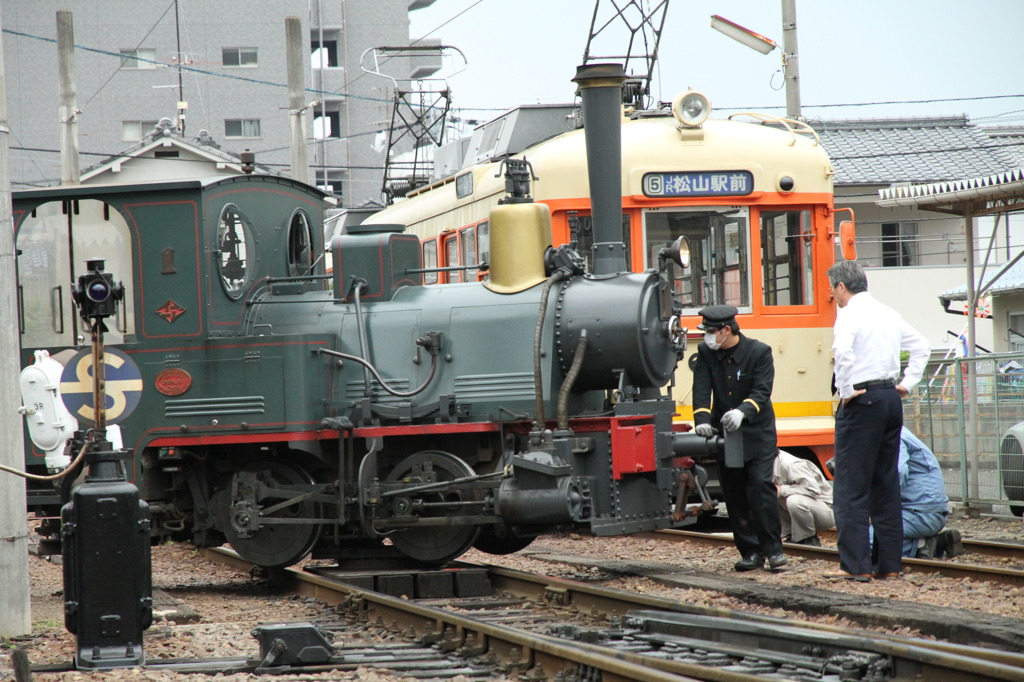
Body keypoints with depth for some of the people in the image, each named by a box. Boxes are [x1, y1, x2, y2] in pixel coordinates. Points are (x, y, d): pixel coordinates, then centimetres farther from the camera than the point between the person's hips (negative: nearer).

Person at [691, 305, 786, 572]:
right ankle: (751, 552, 10)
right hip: (724, 432, 4)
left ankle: (773, 548, -9)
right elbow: (702, 389, -9)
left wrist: (743, 411, -38)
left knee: (760, 485, -16)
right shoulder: (706, 353, 2)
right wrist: (702, 419, -26)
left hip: (757, 432, -4)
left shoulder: (759, 352, -10)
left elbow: (762, 391, -19)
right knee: (734, 494, 4)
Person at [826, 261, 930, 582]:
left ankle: (856, 564, -7)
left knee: (852, 486, -4)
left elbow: (843, 352, -27)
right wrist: (908, 382, 17)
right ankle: (888, 563, 12)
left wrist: (846, 392, -17)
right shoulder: (888, 313, 14)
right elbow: (921, 346, 22)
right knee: (886, 484, 11)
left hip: (862, 401, -8)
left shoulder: (850, 314, -10)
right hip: (891, 399, 8)